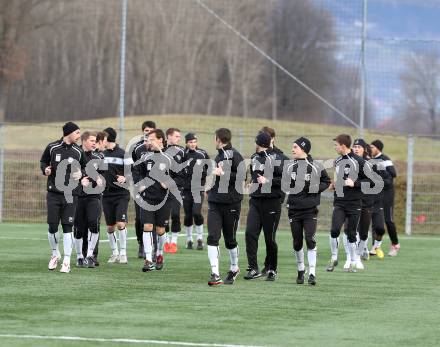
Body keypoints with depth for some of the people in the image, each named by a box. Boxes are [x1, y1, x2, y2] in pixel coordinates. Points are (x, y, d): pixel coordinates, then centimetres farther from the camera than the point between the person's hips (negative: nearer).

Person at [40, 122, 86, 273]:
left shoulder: (78, 151, 3)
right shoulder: (52, 147, 0)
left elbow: (84, 167, 15)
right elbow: (43, 161, 13)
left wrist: (81, 174, -6)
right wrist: (45, 169, -8)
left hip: (70, 194, 0)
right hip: (53, 193, 0)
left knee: (67, 227, -5)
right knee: (52, 227, 1)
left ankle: (66, 261, 0)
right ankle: (55, 254, 25)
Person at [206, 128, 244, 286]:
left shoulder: (234, 155, -9)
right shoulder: (219, 155, 15)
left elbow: (242, 176, -19)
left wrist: (222, 173, -21)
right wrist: (211, 188, 17)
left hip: (231, 202, -6)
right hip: (215, 202, 6)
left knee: (230, 239, 6)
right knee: (212, 237, -8)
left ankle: (234, 269, 29)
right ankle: (215, 274, -11)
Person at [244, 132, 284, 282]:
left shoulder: (277, 159, -7)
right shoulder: (254, 158, 13)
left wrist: (268, 181, -17)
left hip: (272, 202, -6)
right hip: (255, 200, 6)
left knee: (270, 238, 1)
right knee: (250, 233, -8)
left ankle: (271, 269, 17)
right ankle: (253, 268, -6)